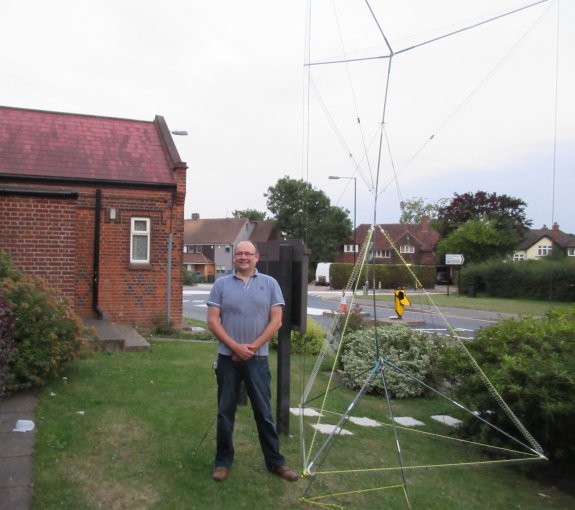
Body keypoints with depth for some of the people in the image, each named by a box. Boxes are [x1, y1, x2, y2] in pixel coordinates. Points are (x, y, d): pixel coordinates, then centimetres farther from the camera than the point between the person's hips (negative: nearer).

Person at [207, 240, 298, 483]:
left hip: (258, 358, 0)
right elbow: (212, 321, -3)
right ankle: (223, 461, 22)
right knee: (225, 412, 9)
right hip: (228, 358, 0)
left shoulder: (269, 284, 2)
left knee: (264, 412, 7)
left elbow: (276, 320, -2)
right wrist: (236, 346, -13)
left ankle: (275, 461, 19)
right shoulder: (221, 284, 1)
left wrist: (253, 346, -10)